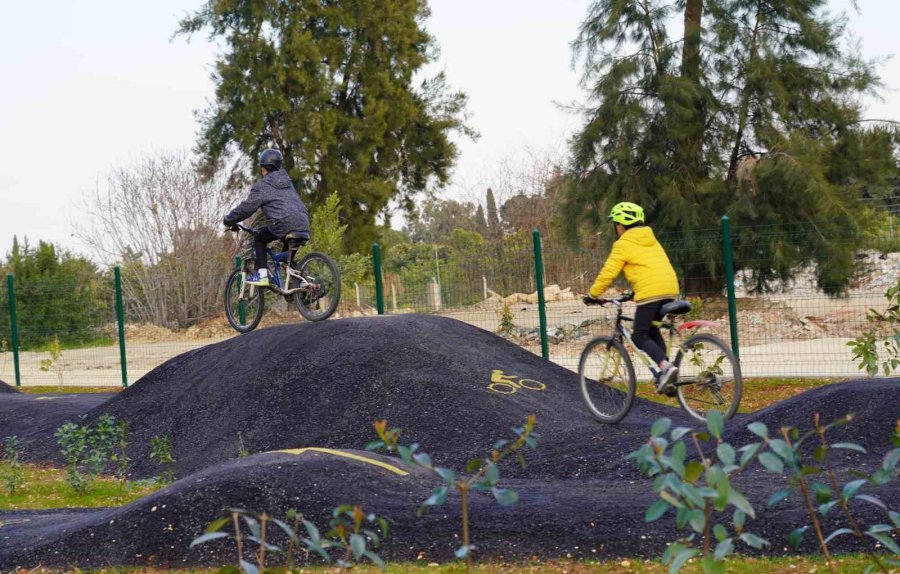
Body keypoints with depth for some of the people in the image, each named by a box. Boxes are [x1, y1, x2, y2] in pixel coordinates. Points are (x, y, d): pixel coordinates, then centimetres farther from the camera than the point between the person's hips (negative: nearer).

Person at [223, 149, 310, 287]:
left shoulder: (262, 186, 3)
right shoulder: (287, 182, 27)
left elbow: (247, 207, 2)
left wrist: (228, 220, 15)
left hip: (283, 224, -6)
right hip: (303, 224, 6)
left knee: (259, 239, 13)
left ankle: (261, 274, 3)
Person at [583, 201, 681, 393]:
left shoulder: (623, 244, 2)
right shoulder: (651, 239, 25)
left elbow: (608, 273, -2)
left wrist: (592, 295, 9)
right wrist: (636, 291, 41)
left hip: (650, 292, -8)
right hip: (670, 289, 8)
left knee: (640, 336, 1)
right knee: (652, 330, 22)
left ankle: (666, 366, -22)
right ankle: (665, 377, 13)